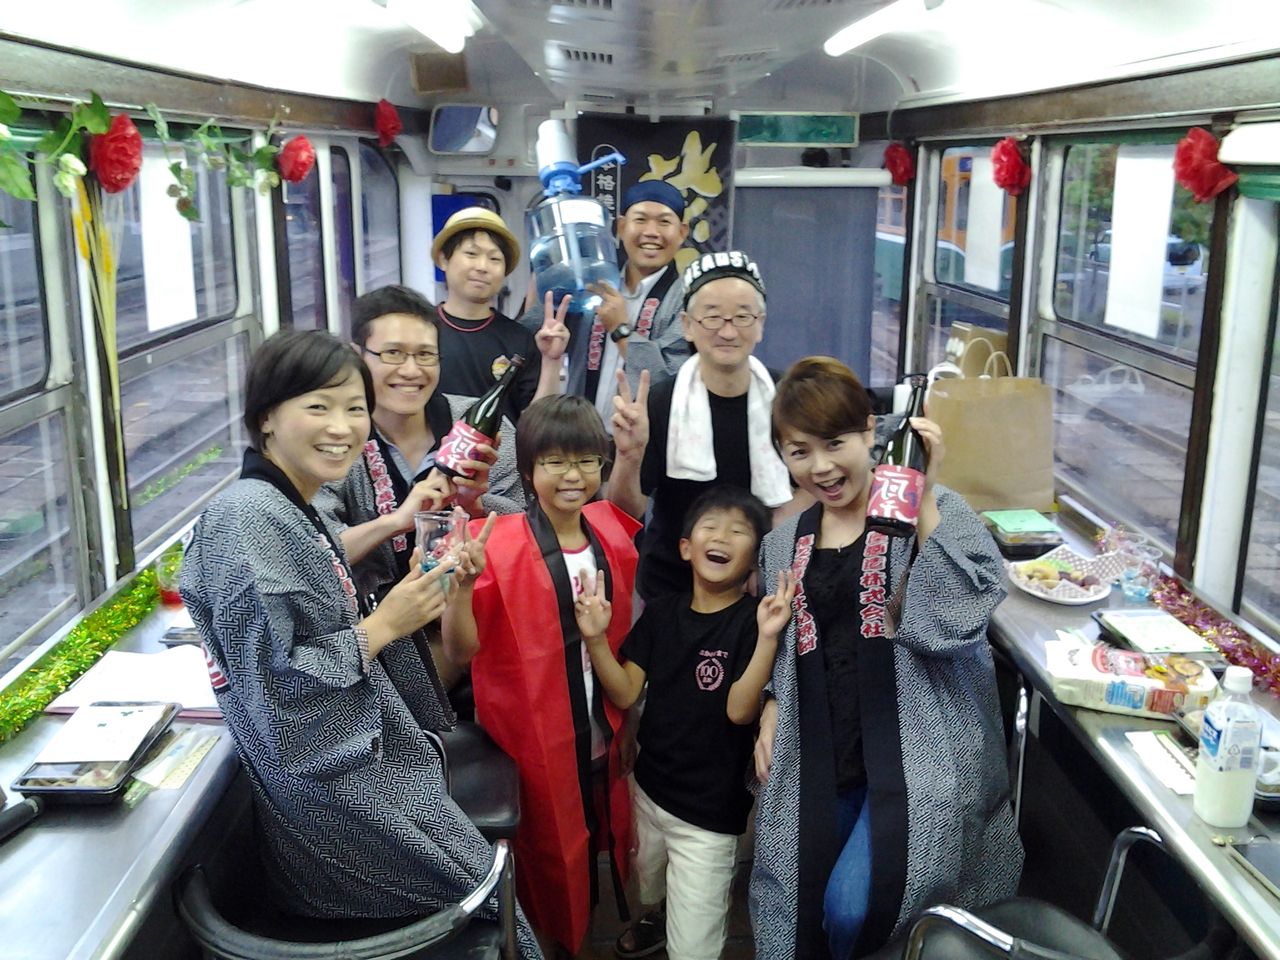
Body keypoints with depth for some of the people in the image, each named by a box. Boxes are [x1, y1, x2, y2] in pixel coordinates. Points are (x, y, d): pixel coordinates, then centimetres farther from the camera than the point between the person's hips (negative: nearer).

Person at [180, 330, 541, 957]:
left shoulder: (298, 513, 7)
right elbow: (266, 685, -24)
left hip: (359, 758, 9)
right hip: (326, 783, -9)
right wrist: (382, 627, -18)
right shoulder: (250, 517, -22)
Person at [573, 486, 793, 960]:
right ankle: (654, 916, 63)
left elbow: (739, 709, -23)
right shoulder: (660, 617, 0)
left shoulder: (753, 620, -15)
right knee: (648, 881, 32)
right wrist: (595, 637, -16)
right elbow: (625, 693, -2)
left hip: (709, 811, -5)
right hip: (650, 787, 6)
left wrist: (767, 637, -35)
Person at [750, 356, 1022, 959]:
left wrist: (924, 495, -21)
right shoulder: (784, 544, 11)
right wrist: (772, 709, 5)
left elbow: (952, 621, -19)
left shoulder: (934, 512, -3)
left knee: (854, 910, -20)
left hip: (916, 751, -5)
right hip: (820, 763, 5)